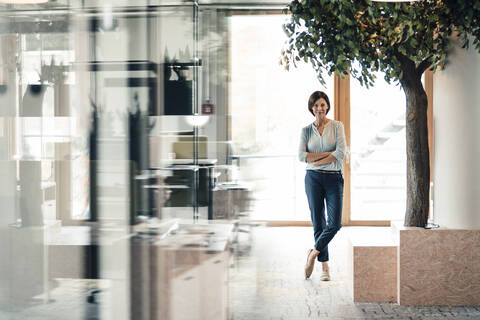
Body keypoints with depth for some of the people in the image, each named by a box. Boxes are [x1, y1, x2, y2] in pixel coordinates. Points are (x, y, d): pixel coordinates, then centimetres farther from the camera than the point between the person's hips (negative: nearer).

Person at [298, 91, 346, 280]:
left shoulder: (337, 126, 3)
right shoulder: (307, 130, 6)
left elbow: (340, 153, -11)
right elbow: (302, 156, -6)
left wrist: (316, 161, -10)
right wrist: (328, 154, -11)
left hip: (334, 179, -1)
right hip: (313, 179, 1)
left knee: (334, 224, -10)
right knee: (318, 223, 2)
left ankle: (314, 252, 11)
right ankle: (324, 266, 11)